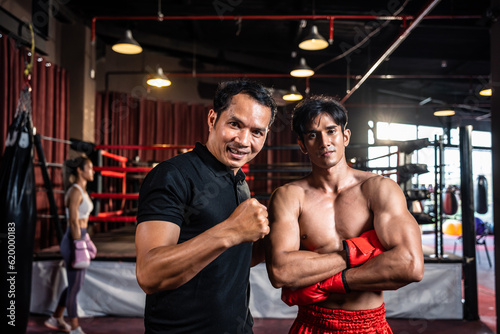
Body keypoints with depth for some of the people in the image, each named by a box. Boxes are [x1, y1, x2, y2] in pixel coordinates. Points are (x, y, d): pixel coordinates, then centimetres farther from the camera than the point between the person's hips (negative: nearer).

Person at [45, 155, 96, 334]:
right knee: (75, 287, 1)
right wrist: (79, 247, -20)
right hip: (74, 241, -10)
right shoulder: (75, 192, -16)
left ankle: (56, 319, 35)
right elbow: (73, 222, -19)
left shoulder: (82, 191, 13)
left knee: (75, 284, 19)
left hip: (80, 238, 10)